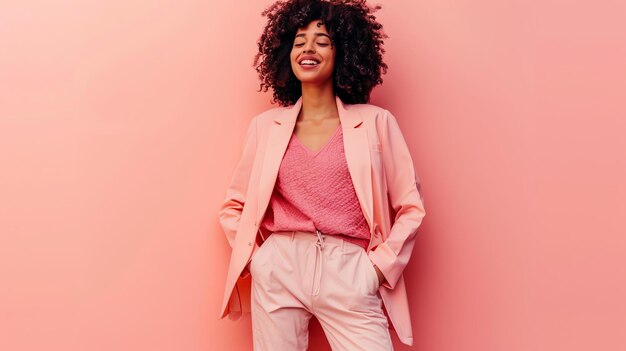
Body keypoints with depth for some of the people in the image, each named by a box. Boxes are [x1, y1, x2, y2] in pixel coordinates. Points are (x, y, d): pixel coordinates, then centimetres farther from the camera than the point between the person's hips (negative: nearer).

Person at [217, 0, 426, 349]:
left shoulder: (376, 122, 3)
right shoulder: (265, 125, 7)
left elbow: (411, 206, 4)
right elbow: (233, 206, 14)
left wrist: (380, 266, -3)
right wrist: (255, 260, 4)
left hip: (350, 275, -1)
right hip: (278, 271, 2)